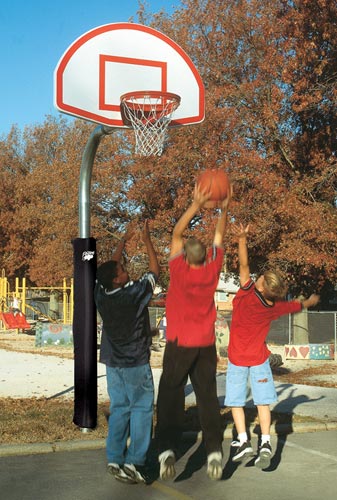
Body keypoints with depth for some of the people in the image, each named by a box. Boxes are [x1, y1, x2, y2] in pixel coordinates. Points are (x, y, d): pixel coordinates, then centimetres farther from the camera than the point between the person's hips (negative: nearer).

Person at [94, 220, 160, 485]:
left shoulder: (101, 295, -5)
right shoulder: (134, 294, -18)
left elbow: (111, 267, 13)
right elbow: (155, 270, -4)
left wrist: (123, 242, 22)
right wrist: (147, 240, 5)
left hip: (113, 363, 6)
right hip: (136, 364, -6)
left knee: (118, 409, 11)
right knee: (141, 409, 1)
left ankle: (115, 460, 10)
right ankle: (135, 461, -3)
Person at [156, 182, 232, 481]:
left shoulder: (179, 271, -12)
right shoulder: (213, 271, -5)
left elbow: (177, 234, -3)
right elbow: (219, 237, 8)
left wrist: (197, 205, -5)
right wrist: (224, 209, 9)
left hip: (179, 345, -3)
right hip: (206, 345, 3)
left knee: (170, 399, 0)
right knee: (208, 398, 6)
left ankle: (167, 451, -12)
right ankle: (215, 451, -1)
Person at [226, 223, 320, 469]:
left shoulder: (247, 293, -21)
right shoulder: (274, 307, -9)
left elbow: (244, 264, -23)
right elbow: (297, 305, 11)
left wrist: (242, 238, -31)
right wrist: (310, 301, 32)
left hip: (237, 358, -2)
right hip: (259, 358, 2)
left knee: (236, 401, 6)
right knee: (263, 401, 3)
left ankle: (244, 442, -4)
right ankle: (265, 443, -11)